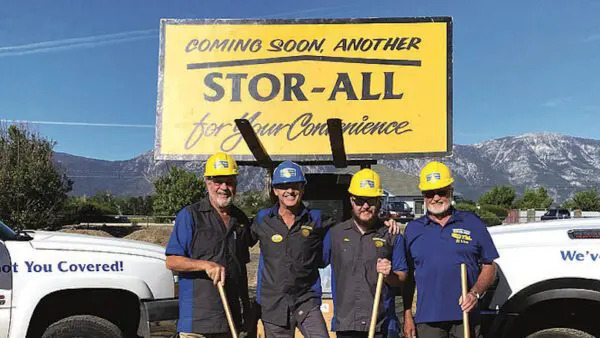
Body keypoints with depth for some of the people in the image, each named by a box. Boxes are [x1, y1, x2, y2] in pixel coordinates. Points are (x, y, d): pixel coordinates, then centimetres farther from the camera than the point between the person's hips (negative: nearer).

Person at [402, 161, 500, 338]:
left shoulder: (472, 223, 7)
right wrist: (407, 315, 3)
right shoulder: (412, 229, 9)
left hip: (466, 317, -1)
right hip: (427, 319, 1)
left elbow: (489, 266, 7)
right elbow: (407, 276, 10)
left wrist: (475, 293, -11)